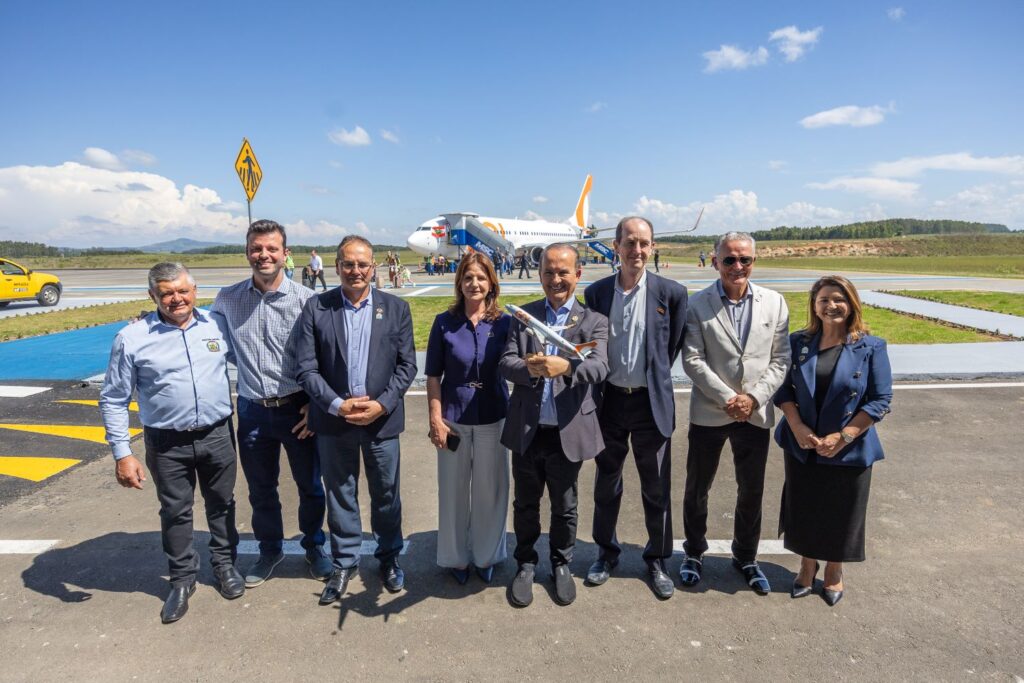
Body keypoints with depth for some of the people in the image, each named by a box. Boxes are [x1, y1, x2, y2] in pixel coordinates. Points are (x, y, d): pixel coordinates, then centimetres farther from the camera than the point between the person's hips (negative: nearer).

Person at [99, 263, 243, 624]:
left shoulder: (216, 325, -2)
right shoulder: (132, 338, -9)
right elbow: (113, 400, -4)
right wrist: (122, 453, -8)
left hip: (217, 434, 2)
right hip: (167, 443, -1)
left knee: (221, 504, 17)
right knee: (175, 512, 14)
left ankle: (225, 563, 39)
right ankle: (182, 579, 34)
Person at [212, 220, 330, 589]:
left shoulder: (305, 300, -9)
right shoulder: (227, 299, 0)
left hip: (297, 408, -2)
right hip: (253, 410, 2)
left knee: (310, 485, 12)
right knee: (260, 489, 17)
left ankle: (314, 547, 36)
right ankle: (269, 550, 40)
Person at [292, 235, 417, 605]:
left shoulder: (396, 308, 0)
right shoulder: (315, 307, -2)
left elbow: (407, 364, -2)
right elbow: (306, 367, -6)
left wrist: (382, 404, -14)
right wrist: (338, 405, -16)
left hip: (383, 419, 0)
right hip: (334, 420, 0)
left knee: (386, 494, 13)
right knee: (339, 494, 14)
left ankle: (388, 557, 35)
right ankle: (344, 562, 33)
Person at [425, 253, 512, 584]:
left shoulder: (504, 323, -2)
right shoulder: (444, 322, -3)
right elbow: (433, 376, -1)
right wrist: (435, 419, -5)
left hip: (493, 419, 0)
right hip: (453, 420, 0)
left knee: (490, 491, 11)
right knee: (453, 490, 11)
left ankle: (486, 556, 33)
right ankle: (456, 556, 32)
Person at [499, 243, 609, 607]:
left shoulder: (594, 321, -3)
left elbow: (599, 367, -19)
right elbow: (506, 362, -6)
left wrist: (565, 366, -40)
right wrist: (529, 368, -29)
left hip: (568, 431, -1)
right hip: (526, 430, 1)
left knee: (564, 506, 17)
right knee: (525, 503, 17)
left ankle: (561, 564, 40)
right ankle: (526, 564, 39)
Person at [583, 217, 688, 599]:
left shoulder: (671, 292, -6)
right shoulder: (596, 293, 0)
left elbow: (674, 346, 4)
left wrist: (655, 378, 5)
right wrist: (596, 389, 3)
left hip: (652, 402, -2)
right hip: (610, 400, 2)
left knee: (657, 489, 10)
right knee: (606, 485, 15)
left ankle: (657, 560, 29)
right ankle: (606, 553, 35)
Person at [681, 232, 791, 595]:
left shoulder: (774, 302, 1)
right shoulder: (697, 304, -7)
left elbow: (780, 360, 0)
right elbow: (693, 360, -10)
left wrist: (753, 397, -11)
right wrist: (727, 398, -16)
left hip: (755, 414, 2)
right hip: (709, 412, -2)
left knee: (751, 491, 15)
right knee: (697, 488, 12)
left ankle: (746, 558, 36)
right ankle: (694, 553, 34)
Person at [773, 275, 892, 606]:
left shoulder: (870, 347, -8)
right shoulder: (798, 342, -1)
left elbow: (881, 400, -9)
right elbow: (783, 388, 0)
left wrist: (843, 436, -16)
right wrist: (797, 427, -14)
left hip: (849, 451, -2)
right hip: (802, 447, 2)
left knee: (841, 514, 13)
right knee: (803, 510, 15)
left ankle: (834, 572, 38)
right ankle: (807, 566, 38)